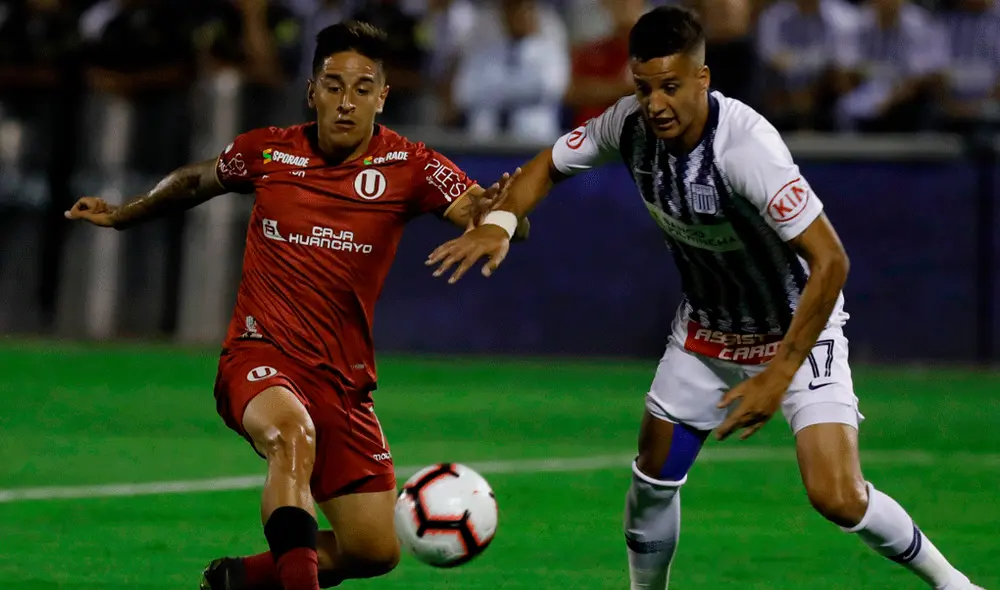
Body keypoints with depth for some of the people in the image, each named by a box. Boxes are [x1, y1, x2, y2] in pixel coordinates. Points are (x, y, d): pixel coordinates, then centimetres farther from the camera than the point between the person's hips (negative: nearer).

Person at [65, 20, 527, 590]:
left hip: (344, 381, 3)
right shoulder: (268, 152, -2)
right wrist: (122, 215, 31)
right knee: (294, 434, -38)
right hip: (261, 356, -3)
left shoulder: (409, 167, -5)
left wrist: (495, 212, -41)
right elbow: (197, 180, 20)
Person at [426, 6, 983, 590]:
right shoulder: (632, 124, -16)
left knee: (838, 498, -17)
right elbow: (549, 165, 3)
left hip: (798, 329, -6)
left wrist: (779, 375, -35)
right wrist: (499, 222, -18)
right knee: (654, 477, 8)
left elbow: (830, 261, -35)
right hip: (705, 329, 6)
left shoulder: (745, 144, -35)